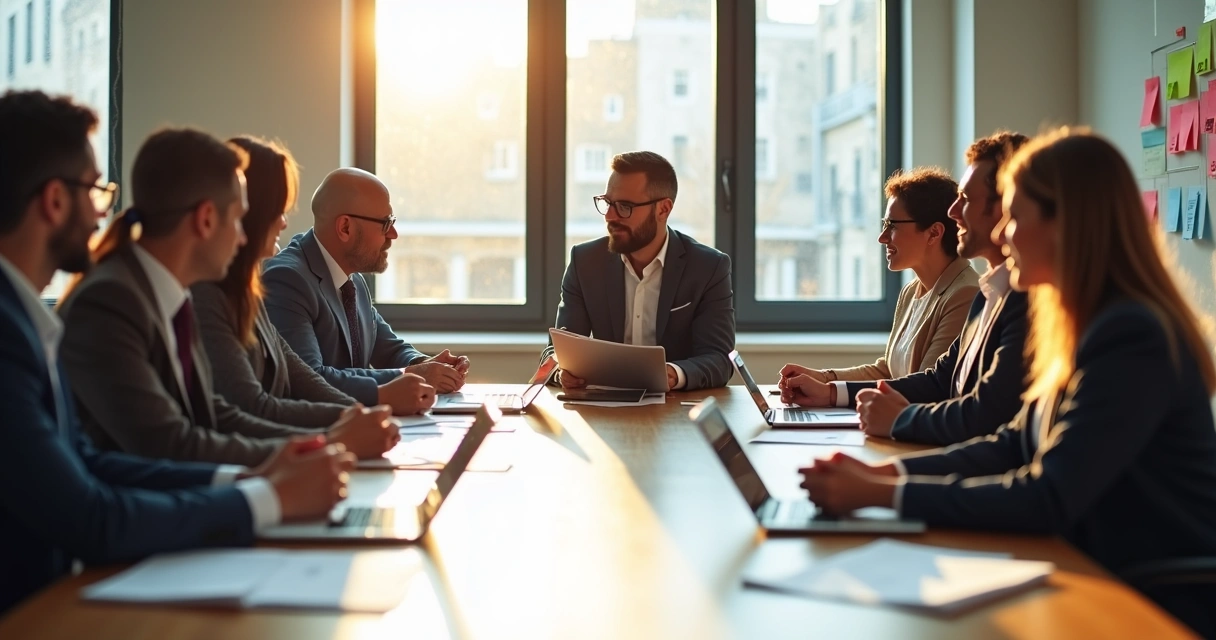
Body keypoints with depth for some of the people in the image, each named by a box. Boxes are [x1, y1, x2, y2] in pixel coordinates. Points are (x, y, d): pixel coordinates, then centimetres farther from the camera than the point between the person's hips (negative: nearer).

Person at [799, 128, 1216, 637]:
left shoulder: (1132, 338, -23)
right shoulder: (1088, 325, 7)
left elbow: (1048, 501, -25)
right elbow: (1016, 445, 8)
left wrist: (878, 494, -24)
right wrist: (884, 471, -4)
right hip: (1106, 579, 8)